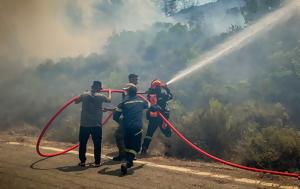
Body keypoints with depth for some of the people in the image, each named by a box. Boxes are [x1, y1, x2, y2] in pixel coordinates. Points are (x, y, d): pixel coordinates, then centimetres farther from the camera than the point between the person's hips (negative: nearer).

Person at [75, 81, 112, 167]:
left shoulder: (84, 95, -1)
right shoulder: (100, 96, -4)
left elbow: (76, 102, 16)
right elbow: (109, 100, 16)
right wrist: (109, 92, 35)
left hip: (84, 124, 2)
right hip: (96, 124, -2)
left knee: (82, 143, 11)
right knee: (97, 144, 7)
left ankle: (82, 161, 15)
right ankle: (97, 162, 9)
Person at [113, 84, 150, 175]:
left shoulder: (124, 102, 2)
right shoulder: (141, 101, 8)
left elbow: (115, 116, 0)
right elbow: (148, 105, 31)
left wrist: (121, 122, 20)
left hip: (126, 127, 1)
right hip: (137, 127, -1)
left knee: (128, 146, 19)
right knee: (135, 147, -2)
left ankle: (128, 161, 27)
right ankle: (126, 163, -20)